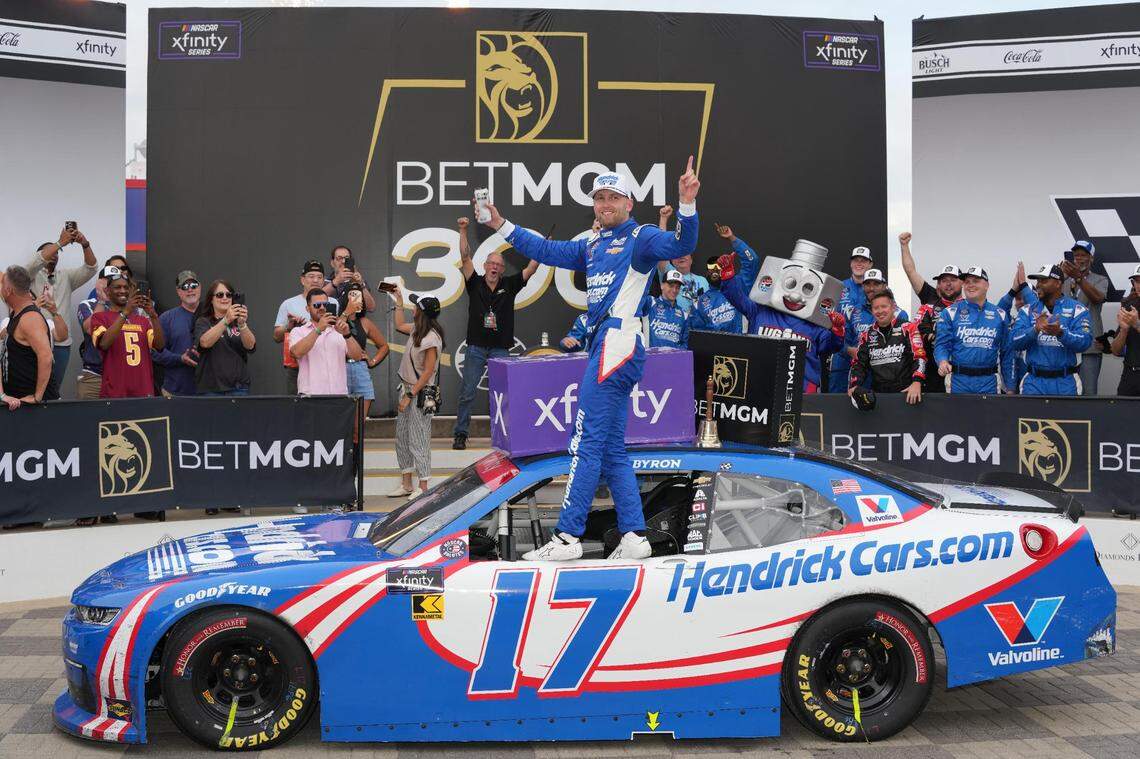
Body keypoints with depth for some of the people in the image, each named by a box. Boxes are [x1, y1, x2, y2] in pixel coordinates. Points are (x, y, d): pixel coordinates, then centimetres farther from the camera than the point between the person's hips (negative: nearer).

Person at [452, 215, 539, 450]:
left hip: (500, 349, 1)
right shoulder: (475, 284, 3)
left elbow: (531, 269, 2)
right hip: (476, 348, -1)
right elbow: (465, 259, -5)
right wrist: (463, 231, -13)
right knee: (467, 393, 2)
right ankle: (460, 434, 9)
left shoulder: (509, 286, 6)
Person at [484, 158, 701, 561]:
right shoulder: (592, 246, 22)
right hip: (605, 347, 9)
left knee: (586, 441, -9)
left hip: (619, 344, -9)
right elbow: (547, 251, 32)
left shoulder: (640, 237, -2)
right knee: (612, 449, 9)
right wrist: (503, 227, 31)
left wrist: (686, 205, -36)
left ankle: (567, 537, -5)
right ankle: (634, 537, 12)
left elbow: (680, 245, -20)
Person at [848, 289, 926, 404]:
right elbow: (859, 363, 14)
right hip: (878, 394, 3)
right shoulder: (867, 335, 13)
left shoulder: (908, 328, 2)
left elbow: (919, 356, -6)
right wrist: (854, 386, -4)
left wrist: (917, 382, -22)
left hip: (906, 393, -3)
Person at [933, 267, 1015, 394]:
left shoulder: (1000, 315, 9)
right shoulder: (950, 313, 2)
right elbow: (942, 344, -2)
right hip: (958, 381, -2)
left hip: (988, 382, 2)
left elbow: (1007, 353, 11)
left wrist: (1010, 387, 9)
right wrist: (943, 361, -25)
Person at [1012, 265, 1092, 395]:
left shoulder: (1077, 309, 2)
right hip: (1034, 381, 1)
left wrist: (1060, 333, -30)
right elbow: (1016, 342, -6)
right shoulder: (1028, 310, 8)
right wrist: (1035, 329, -24)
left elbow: (1084, 342, -13)